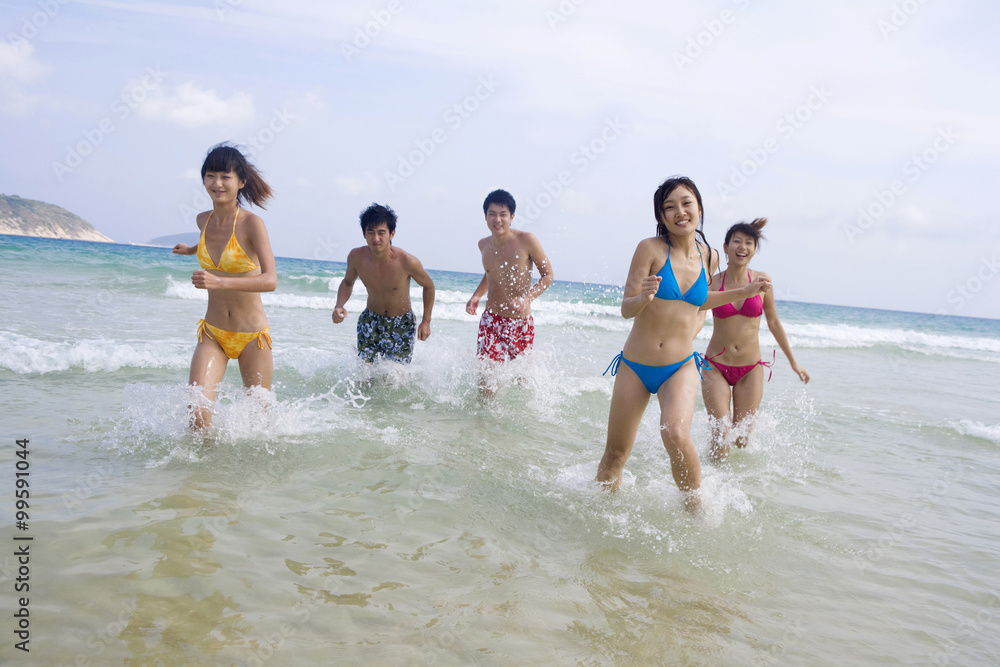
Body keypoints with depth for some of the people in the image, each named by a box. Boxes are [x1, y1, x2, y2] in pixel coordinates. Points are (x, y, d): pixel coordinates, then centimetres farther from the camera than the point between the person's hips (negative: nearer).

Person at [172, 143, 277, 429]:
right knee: (197, 413, -16)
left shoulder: (252, 222, -16)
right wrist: (191, 249, 40)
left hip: (252, 336, -3)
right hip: (212, 333, 4)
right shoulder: (203, 220, 2)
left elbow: (270, 280, -28)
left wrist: (219, 282, -40)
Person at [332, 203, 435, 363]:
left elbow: (428, 286, -7)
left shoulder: (407, 261, -26)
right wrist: (339, 306, -14)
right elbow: (348, 282, 5)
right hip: (370, 321, 2)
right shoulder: (356, 257, -17)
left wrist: (426, 321, -6)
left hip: (402, 324, -2)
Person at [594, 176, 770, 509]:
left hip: (681, 367, 1)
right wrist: (644, 298, -32)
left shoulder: (709, 257, 3)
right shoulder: (650, 248, -9)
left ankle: (695, 507, -3)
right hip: (635, 366, -1)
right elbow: (626, 309, -11)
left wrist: (744, 292, 16)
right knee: (616, 453, 7)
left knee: (676, 434, -27)